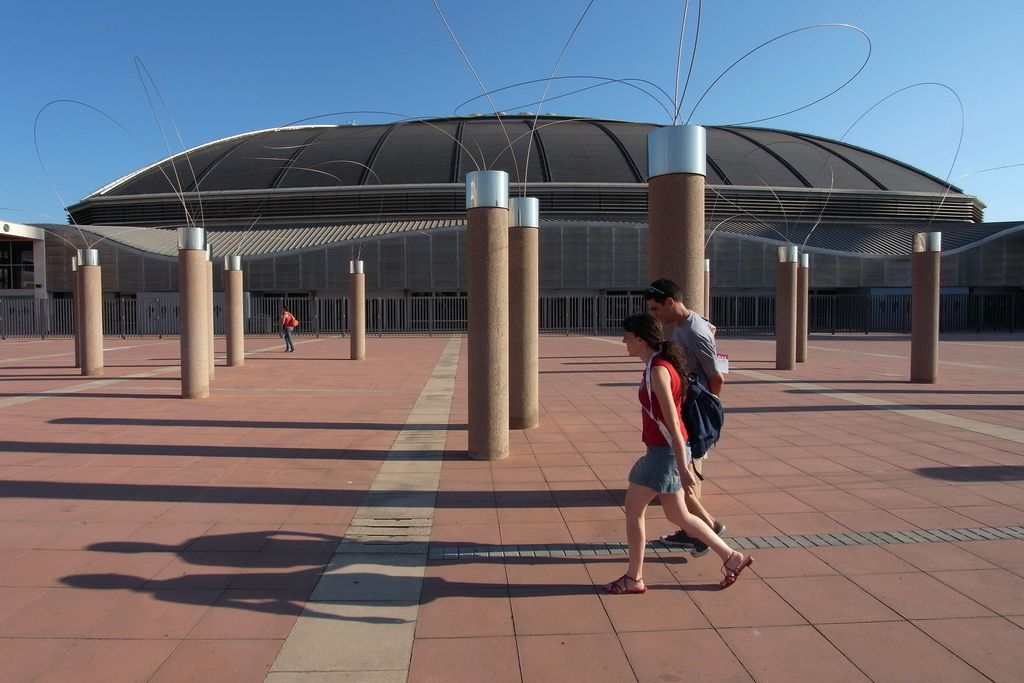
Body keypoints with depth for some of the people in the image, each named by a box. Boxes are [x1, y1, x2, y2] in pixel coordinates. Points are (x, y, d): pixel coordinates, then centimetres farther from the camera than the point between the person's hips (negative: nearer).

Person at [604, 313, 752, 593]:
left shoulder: (658, 371, -19)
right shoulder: (660, 366, 10)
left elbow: (672, 424, -22)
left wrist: (683, 469, -21)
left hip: (665, 452, -10)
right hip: (663, 450, 10)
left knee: (633, 509, 2)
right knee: (677, 515, 17)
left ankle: (633, 579, 15)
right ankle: (732, 558, 27)